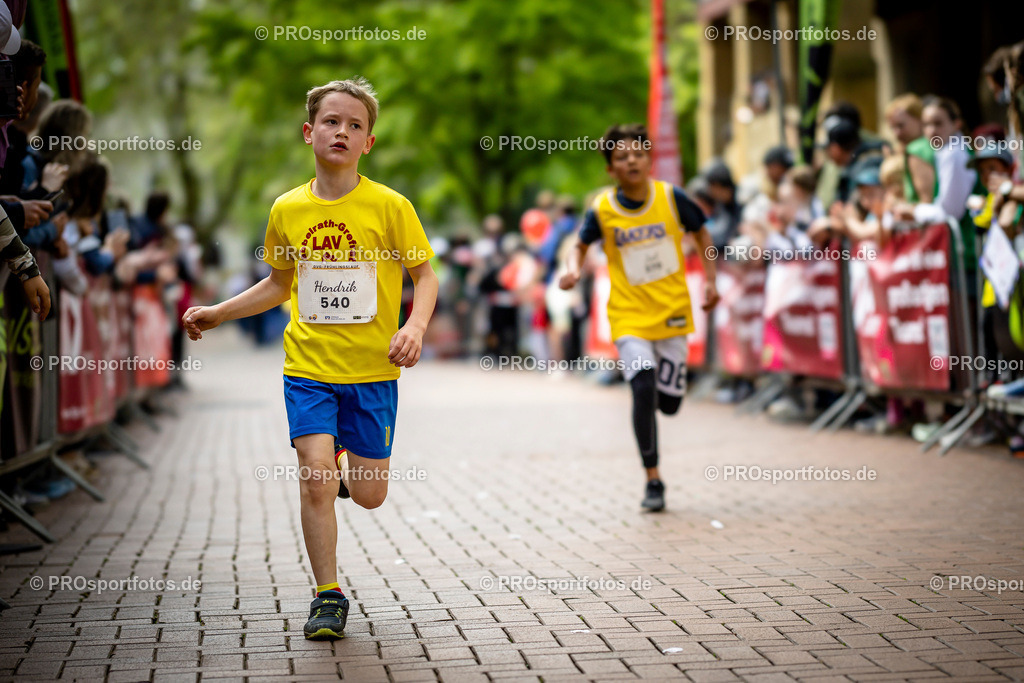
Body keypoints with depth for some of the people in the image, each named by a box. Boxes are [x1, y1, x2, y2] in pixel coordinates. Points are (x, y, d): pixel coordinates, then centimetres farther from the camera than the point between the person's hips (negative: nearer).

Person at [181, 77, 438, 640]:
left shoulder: (390, 206, -6)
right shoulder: (287, 209, 3)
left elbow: (425, 274, 1)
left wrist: (415, 327, -16)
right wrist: (218, 313, 12)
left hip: (373, 369, -1)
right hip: (308, 366, 1)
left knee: (368, 495, 4)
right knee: (315, 480, -12)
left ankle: (347, 462, 41)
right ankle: (328, 596, 4)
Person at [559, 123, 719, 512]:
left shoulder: (671, 197, -6)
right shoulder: (601, 209, -7)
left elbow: (701, 233, 10)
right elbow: (581, 246, 10)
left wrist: (710, 281, 3)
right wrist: (573, 271, -11)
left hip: (672, 312, 1)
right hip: (630, 316, -1)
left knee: (669, 402, 2)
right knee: (643, 389, -19)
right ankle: (653, 480, -7)